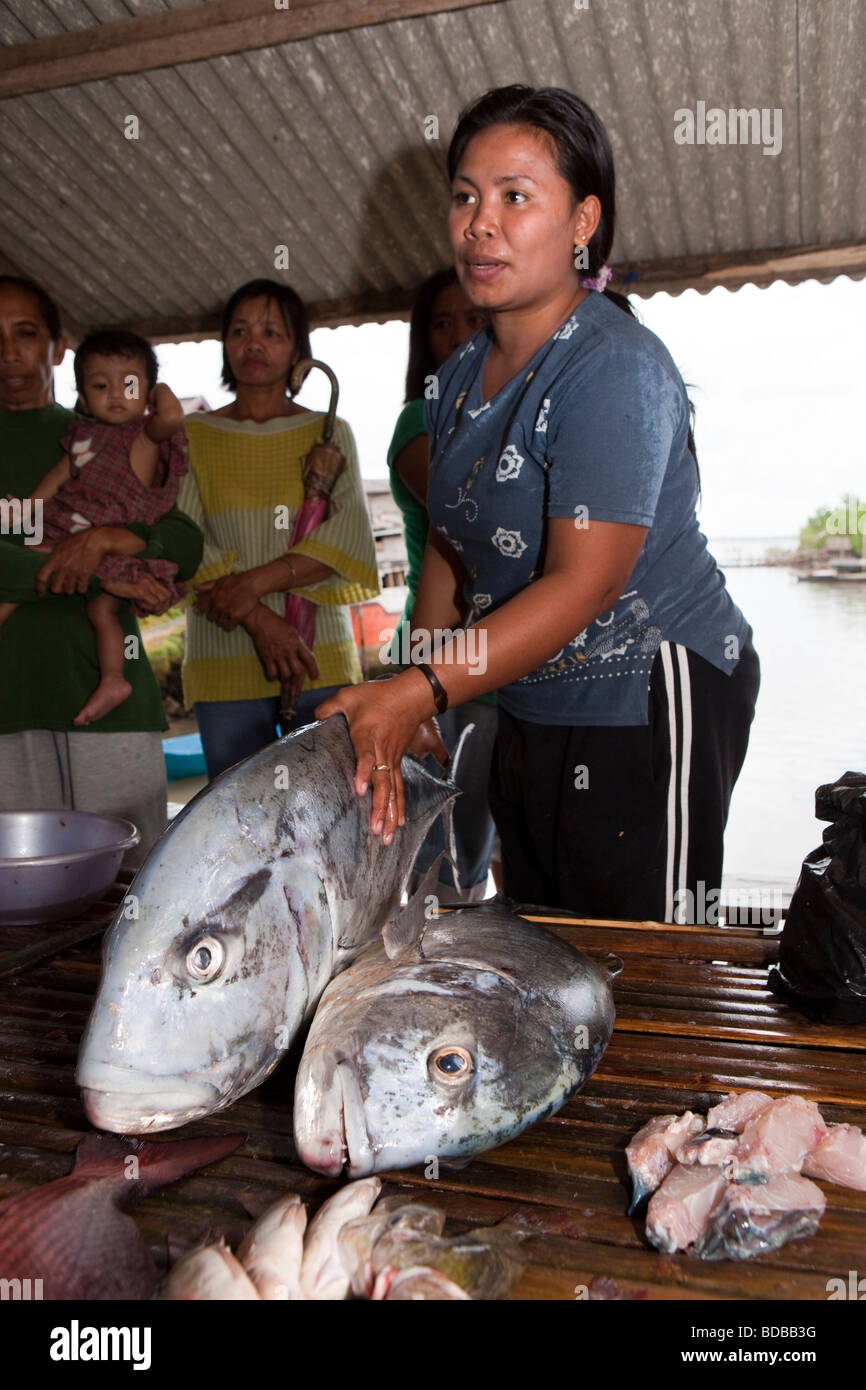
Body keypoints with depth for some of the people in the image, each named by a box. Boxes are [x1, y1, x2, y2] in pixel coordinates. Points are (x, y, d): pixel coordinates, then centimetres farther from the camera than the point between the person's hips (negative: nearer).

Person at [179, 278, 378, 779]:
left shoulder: (331, 434, 12)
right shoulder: (192, 436, 11)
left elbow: (350, 538, -3)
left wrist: (255, 583, -15)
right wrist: (259, 620, -16)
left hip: (322, 660, 0)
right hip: (225, 666, 0)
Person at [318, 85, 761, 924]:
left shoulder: (614, 365, -19)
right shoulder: (463, 375, 7)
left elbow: (582, 585, -26)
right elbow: (449, 546, 12)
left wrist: (417, 695, -32)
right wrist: (405, 710, 5)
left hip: (651, 707, -7)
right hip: (530, 707, 8)